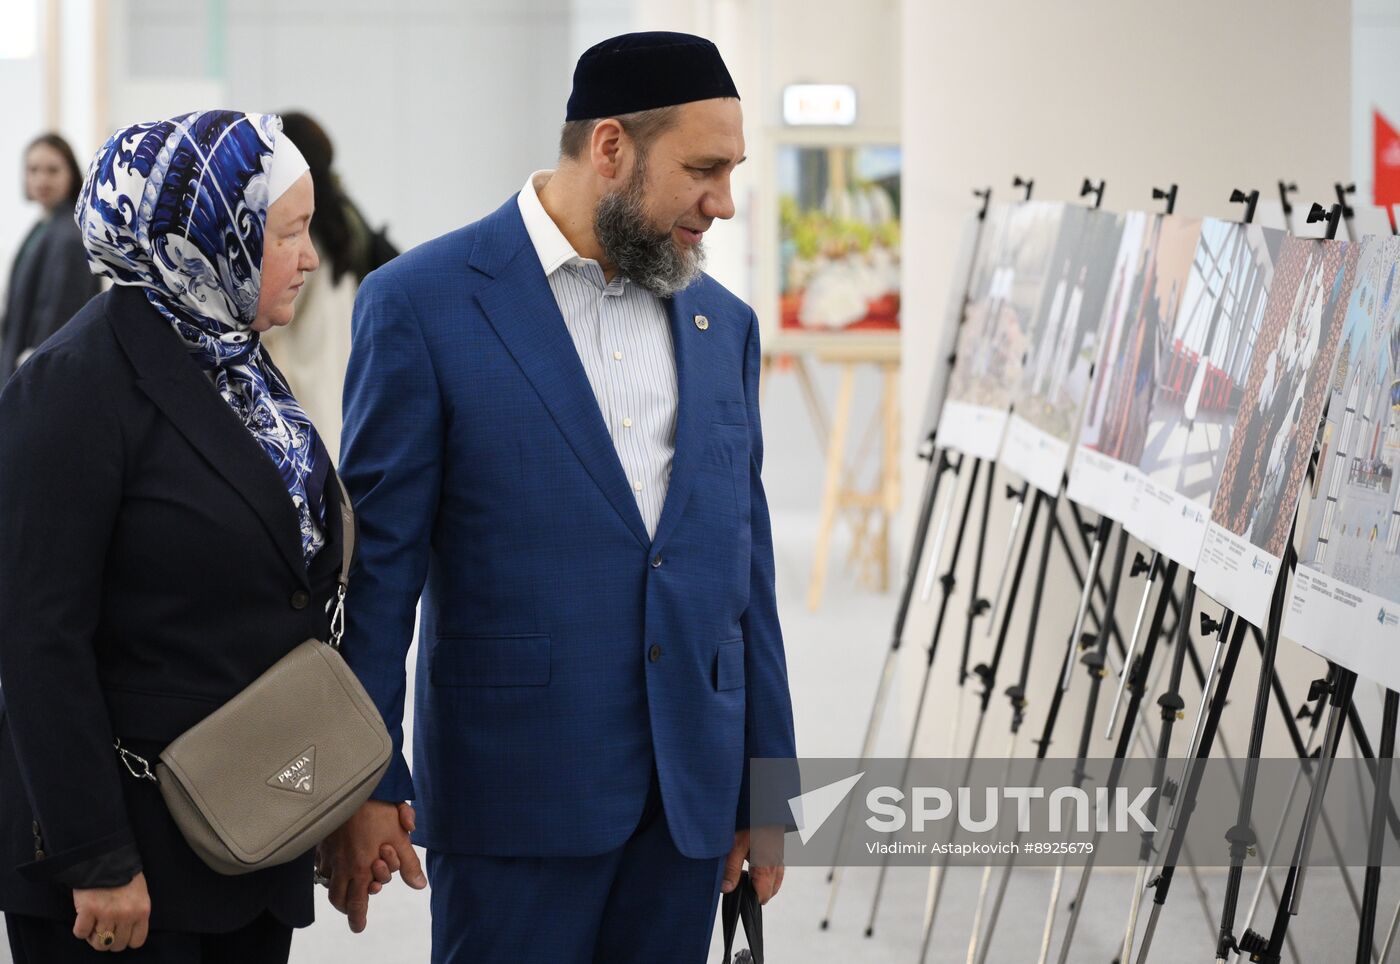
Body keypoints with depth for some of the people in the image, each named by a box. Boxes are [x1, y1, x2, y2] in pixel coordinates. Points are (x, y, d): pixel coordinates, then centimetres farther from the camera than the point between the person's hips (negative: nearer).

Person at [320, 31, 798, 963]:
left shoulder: (724, 323, 11)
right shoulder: (423, 303, -5)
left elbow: (745, 566, 14)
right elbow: (377, 562, -5)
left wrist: (767, 786, 12)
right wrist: (365, 785, -8)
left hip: (692, 791, 5)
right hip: (518, 791, -5)